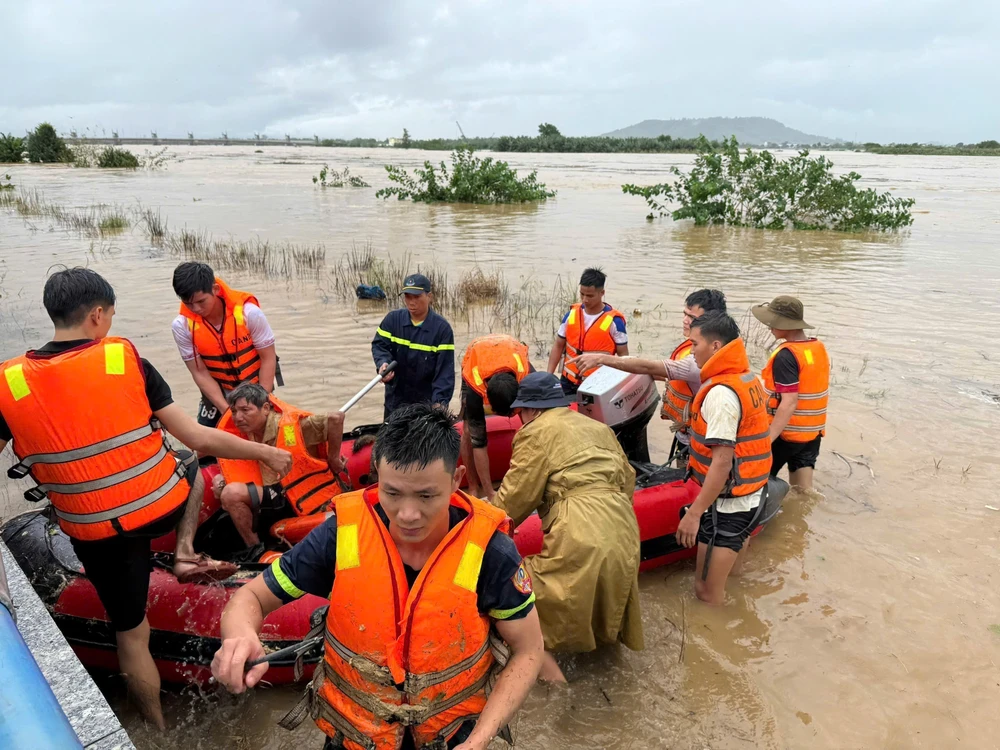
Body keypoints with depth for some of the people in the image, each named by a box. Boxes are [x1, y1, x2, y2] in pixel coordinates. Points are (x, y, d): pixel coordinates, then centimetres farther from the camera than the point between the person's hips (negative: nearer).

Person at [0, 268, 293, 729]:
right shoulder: (126, 359, -13)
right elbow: (198, 439, -12)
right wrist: (266, 452, 1)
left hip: (95, 533, 2)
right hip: (164, 505, -1)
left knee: (131, 633, 21)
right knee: (192, 464, 33)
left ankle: (158, 729, 37)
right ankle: (185, 552, 18)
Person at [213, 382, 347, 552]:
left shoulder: (291, 423, -18)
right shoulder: (238, 436, 3)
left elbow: (336, 418, -26)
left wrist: (333, 459, -15)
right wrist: (223, 484, -6)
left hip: (310, 495, -5)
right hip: (274, 497, 5)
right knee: (231, 492, -7)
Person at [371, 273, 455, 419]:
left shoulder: (442, 328, -13)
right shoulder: (392, 319, -4)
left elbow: (445, 370, -16)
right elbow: (379, 345, -4)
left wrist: (440, 401, -26)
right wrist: (383, 363, -28)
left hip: (427, 401, -3)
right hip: (395, 398, 3)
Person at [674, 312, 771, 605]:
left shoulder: (722, 392, -23)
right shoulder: (749, 378, 7)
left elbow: (722, 462, -26)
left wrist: (694, 513, -23)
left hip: (727, 504, -10)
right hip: (751, 494, 10)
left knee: (708, 594, 2)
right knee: (731, 584, 22)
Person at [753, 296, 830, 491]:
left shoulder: (786, 355, -21)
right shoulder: (820, 348, 4)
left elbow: (789, 403, -26)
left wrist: (767, 439, -26)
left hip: (785, 432, -7)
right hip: (813, 432, 7)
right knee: (803, 490, 13)